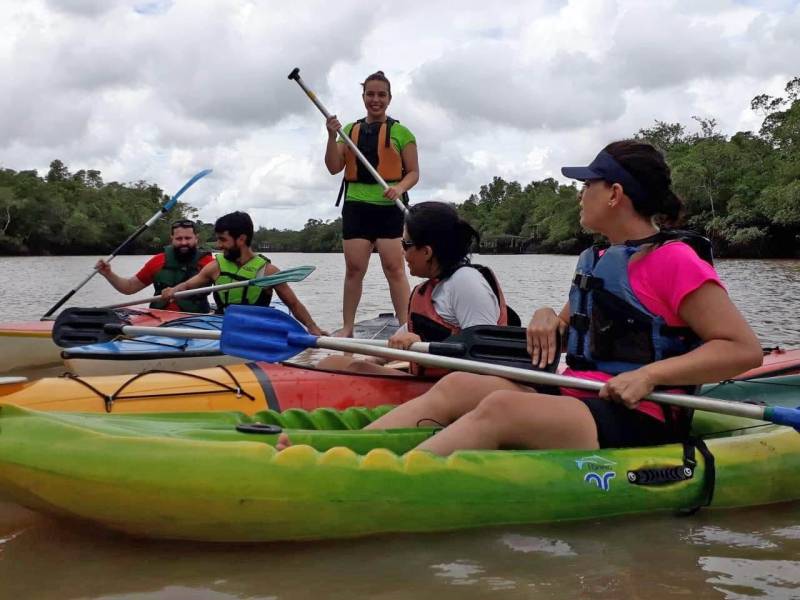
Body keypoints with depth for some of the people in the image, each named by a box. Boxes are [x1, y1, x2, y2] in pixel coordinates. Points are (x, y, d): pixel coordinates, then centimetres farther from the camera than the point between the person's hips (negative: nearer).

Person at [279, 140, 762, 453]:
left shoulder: (674, 262, -9)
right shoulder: (596, 262, 17)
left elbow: (745, 348, -14)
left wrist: (650, 375, -23)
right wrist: (550, 318, 5)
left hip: (638, 426, -8)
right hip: (581, 403, 8)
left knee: (500, 407, -31)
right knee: (457, 386, -7)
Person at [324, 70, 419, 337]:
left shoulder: (401, 132, 5)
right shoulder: (350, 130, 14)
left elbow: (413, 172, 3)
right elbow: (334, 168, 7)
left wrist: (400, 188, -17)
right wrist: (332, 137, -8)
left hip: (388, 208, -3)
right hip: (356, 206, 3)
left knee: (394, 268, -8)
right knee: (354, 269, 3)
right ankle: (347, 328, 8)